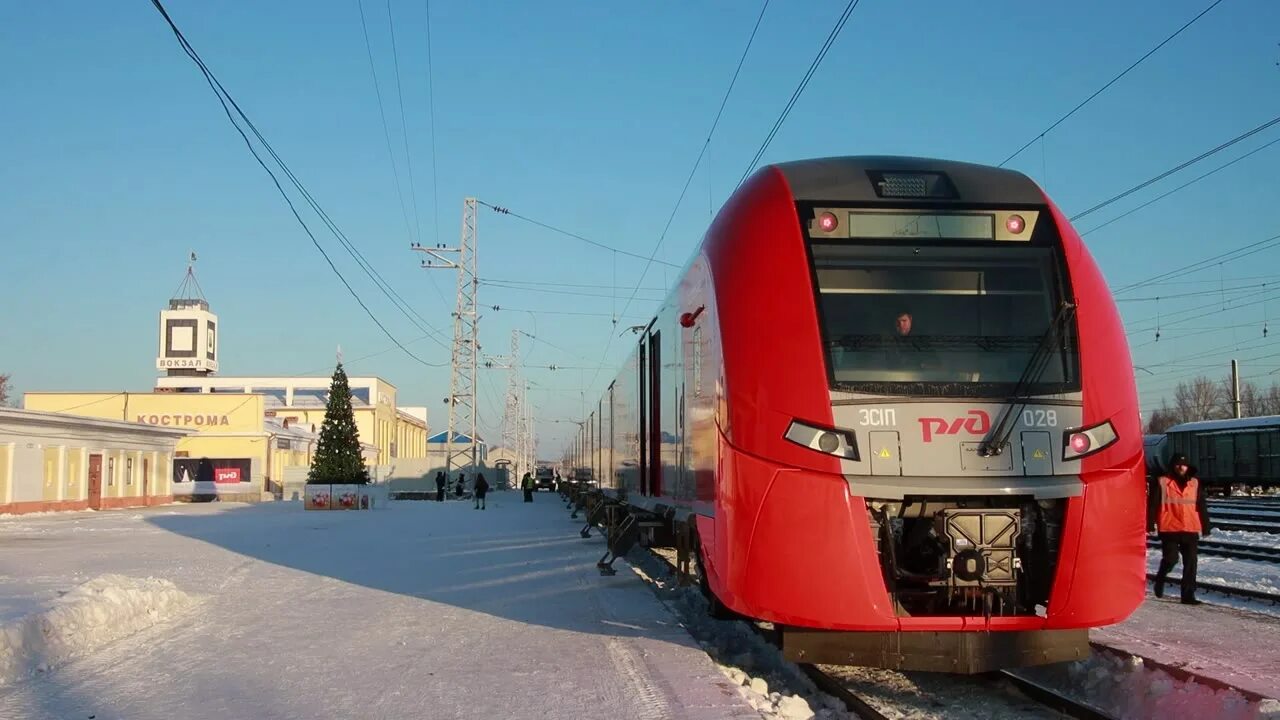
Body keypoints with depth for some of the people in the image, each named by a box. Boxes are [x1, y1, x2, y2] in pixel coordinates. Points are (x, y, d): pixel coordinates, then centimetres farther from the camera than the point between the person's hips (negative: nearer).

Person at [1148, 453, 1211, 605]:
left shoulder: (1195, 483, 10)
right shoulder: (1161, 482, -1)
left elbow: (1202, 507, 14)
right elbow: (1152, 504, -1)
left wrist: (1205, 527, 12)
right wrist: (1151, 524, -6)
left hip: (1191, 530, 3)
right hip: (1169, 529, -3)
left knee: (1190, 563, 1)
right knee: (1171, 559, -7)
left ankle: (1188, 595, 7)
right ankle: (1160, 579, 23)